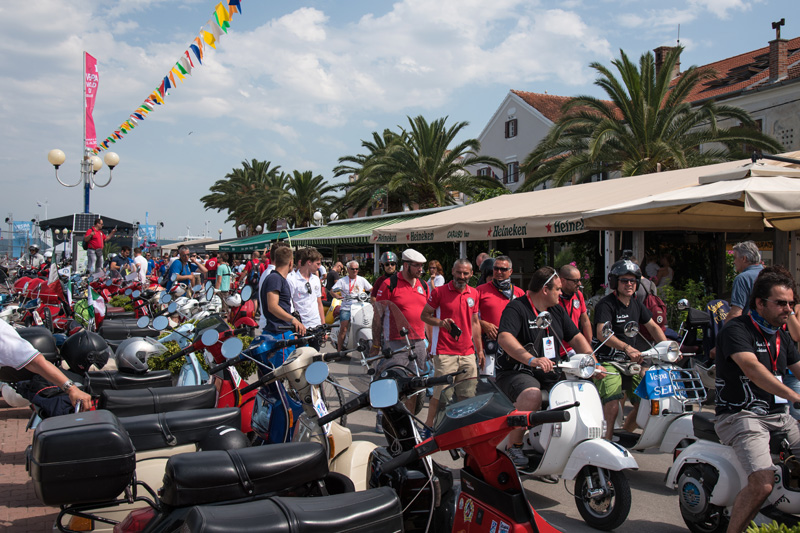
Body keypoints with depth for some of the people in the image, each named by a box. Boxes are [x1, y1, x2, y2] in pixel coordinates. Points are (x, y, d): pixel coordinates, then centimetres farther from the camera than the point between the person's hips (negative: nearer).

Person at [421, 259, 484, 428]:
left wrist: (479, 350, 18)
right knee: (441, 395, -7)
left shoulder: (474, 294, 13)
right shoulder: (439, 291, -2)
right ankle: (428, 428, 6)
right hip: (445, 353, -5)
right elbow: (424, 315, 1)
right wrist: (441, 322, -18)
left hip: (468, 353, 5)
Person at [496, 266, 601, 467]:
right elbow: (504, 337, -28)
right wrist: (532, 360, -41)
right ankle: (514, 447, -21)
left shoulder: (557, 311, 15)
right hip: (516, 372, -7)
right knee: (532, 395, -37)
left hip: (549, 374, 7)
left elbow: (576, 337, 16)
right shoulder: (516, 308, -11)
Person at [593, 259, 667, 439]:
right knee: (613, 405, -25)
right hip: (609, 362, -8)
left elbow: (653, 326, 20)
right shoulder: (606, 304, -12)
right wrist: (627, 348, -40)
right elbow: (601, 333, -27)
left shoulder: (636, 305, 14)